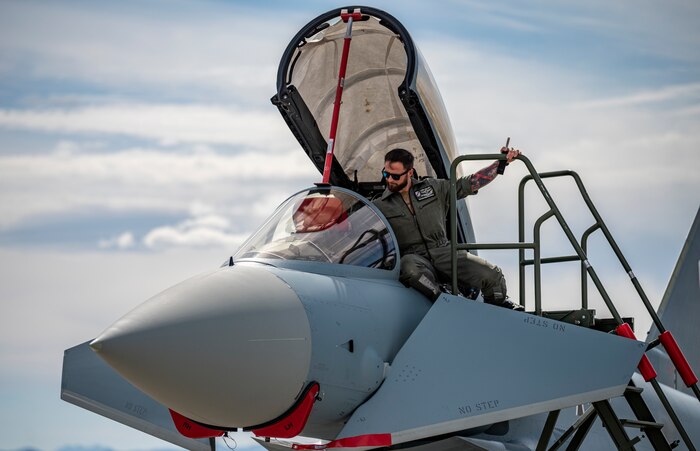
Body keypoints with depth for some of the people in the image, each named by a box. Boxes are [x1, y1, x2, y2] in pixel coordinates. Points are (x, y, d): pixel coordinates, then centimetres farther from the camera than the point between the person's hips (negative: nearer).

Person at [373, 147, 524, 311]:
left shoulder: (433, 188, 12)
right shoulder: (380, 207, 8)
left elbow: (470, 183, 13)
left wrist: (501, 163, 7)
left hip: (443, 251, 2)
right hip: (413, 257, -2)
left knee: (492, 275, -17)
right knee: (410, 270, -42)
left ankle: (498, 306, 16)